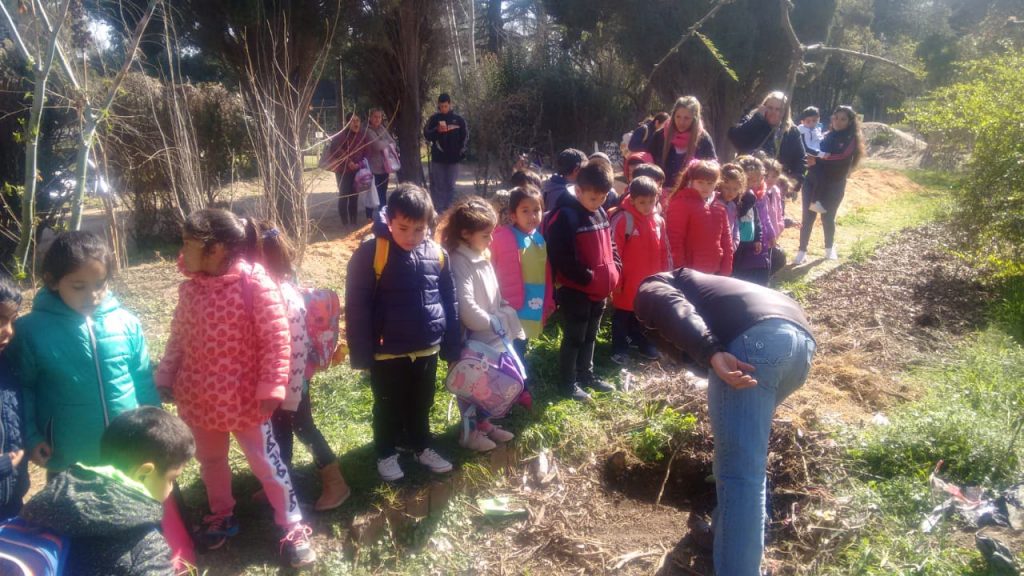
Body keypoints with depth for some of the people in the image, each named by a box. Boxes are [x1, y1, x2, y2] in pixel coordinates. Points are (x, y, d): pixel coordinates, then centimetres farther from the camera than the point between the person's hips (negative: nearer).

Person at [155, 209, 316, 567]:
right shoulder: (189, 288, -1)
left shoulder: (254, 283, -20)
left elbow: (277, 339, -19)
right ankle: (221, 516, 46)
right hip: (200, 397, 6)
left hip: (243, 399, -6)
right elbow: (178, 338, 12)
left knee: (267, 463, 6)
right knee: (210, 460, 23)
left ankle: (292, 529, 22)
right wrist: (166, 376, 11)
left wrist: (271, 387, -19)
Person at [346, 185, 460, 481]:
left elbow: (449, 303, 5)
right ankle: (386, 454, 36)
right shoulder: (369, 254, -16)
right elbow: (357, 307, -13)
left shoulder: (438, 254, -4)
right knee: (388, 408, 15)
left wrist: (452, 346, 7)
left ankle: (422, 448, 42)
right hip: (387, 353, -3)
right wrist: (361, 353, -12)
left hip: (426, 350, 4)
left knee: (421, 406, 22)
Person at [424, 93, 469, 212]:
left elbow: (465, 137, 5)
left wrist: (460, 150, -6)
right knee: (437, 186, -1)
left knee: (450, 186, 4)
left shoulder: (459, 120, 4)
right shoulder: (434, 119, 5)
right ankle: (437, 211, 3)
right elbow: (427, 135, 1)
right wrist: (437, 130, -16)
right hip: (437, 158, 0)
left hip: (453, 158, 0)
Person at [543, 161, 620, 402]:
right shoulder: (565, 216, -19)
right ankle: (567, 383, 17)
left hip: (600, 290, 8)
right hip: (576, 290, -8)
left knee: (590, 336, 20)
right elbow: (563, 257, -24)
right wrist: (587, 277, -20)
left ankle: (586, 374, 35)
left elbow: (608, 246, 18)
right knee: (574, 338, 4)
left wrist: (613, 271, 3)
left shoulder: (601, 214, 8)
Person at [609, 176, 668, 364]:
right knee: (623, 316, 9)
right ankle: (619, 350, 21)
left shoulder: (659, 221, 3)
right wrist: (615, 278, -15)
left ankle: (645, 346, 34)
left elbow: (664, 251, 11)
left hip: (651, 282, 5)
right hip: (628, 281, -5)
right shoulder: (623, 220, -16)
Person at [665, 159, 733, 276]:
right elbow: (675, 240, -12)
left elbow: (726, 240, 14)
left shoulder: (719, 208, 12)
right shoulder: (681, 204, -7)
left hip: (714, 273, 6)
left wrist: (726, 270, 7)